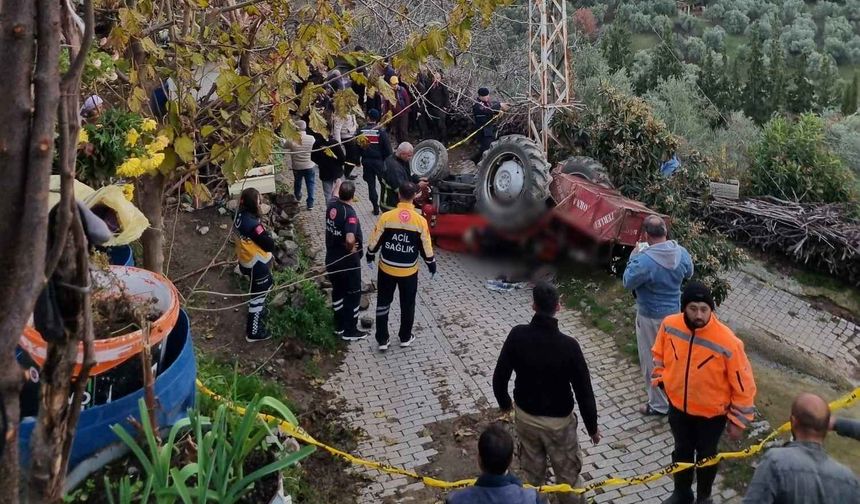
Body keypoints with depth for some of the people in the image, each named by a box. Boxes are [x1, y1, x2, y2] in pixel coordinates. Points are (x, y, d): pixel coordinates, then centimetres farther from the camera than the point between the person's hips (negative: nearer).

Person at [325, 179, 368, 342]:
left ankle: (339, 326, 32)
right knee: (353, 295, 8)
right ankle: (350, 331, 16)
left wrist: (338, 185, 43)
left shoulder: (332, 205, -4)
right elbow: (350, 239, -41)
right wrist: (351, 249, -19)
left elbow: (335, 196, 23)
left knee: (337, 291, 21)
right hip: (348, 262, -7)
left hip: (332, 259, 7)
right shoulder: (350, 213, -26)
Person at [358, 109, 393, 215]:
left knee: (371, 185, 9)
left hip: (366, 161, 2)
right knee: (384, 183, 11)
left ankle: (375, 208, 10)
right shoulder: (381, 131, -11)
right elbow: (387, 147, -10)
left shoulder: (362, 131, -5)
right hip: (379, 160, -2)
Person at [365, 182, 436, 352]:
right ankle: (405, 337, 32)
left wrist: (370, 257, 14)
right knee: (407, 305, 19)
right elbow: (426, 248, -7)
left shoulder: (386, 216, -14)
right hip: (409, 270, 0)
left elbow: (374, 242, -5)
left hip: (387, 268, 0)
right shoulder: (420, 220, -14)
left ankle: (382, 340, 20)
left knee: (383, 303, 16)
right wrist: (432, 265, 10)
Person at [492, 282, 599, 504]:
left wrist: (504, 402, 13)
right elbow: (583, 390, -17)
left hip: (525, 415, 3)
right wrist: (592, 426, -2)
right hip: (558, 420, -3)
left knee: (532, 469, 23)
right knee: (567, 471, 19)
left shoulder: (517, 335, -17)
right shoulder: (568, 346, -24)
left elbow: (500, 375, -7)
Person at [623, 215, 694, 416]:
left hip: (651, 317, -6)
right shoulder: (682, 252, -10)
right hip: (675, 311, 7)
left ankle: (659, 404, 23)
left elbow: (628, 283, -14)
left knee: (652, 361, 10)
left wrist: (633, 258, -4)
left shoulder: (644, 260, -31)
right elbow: (688, 274, 10)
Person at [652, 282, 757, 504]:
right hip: (678, 406, 3)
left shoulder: (727, 342, -31)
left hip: (711, 413, -3)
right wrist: (660, 379, 5)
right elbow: (659, 353, 3)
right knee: (682, 451, 24)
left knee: (706, 455, 21)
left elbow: (743, 384, -19)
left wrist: (738, 421, -11)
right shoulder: (669, 325, -20)